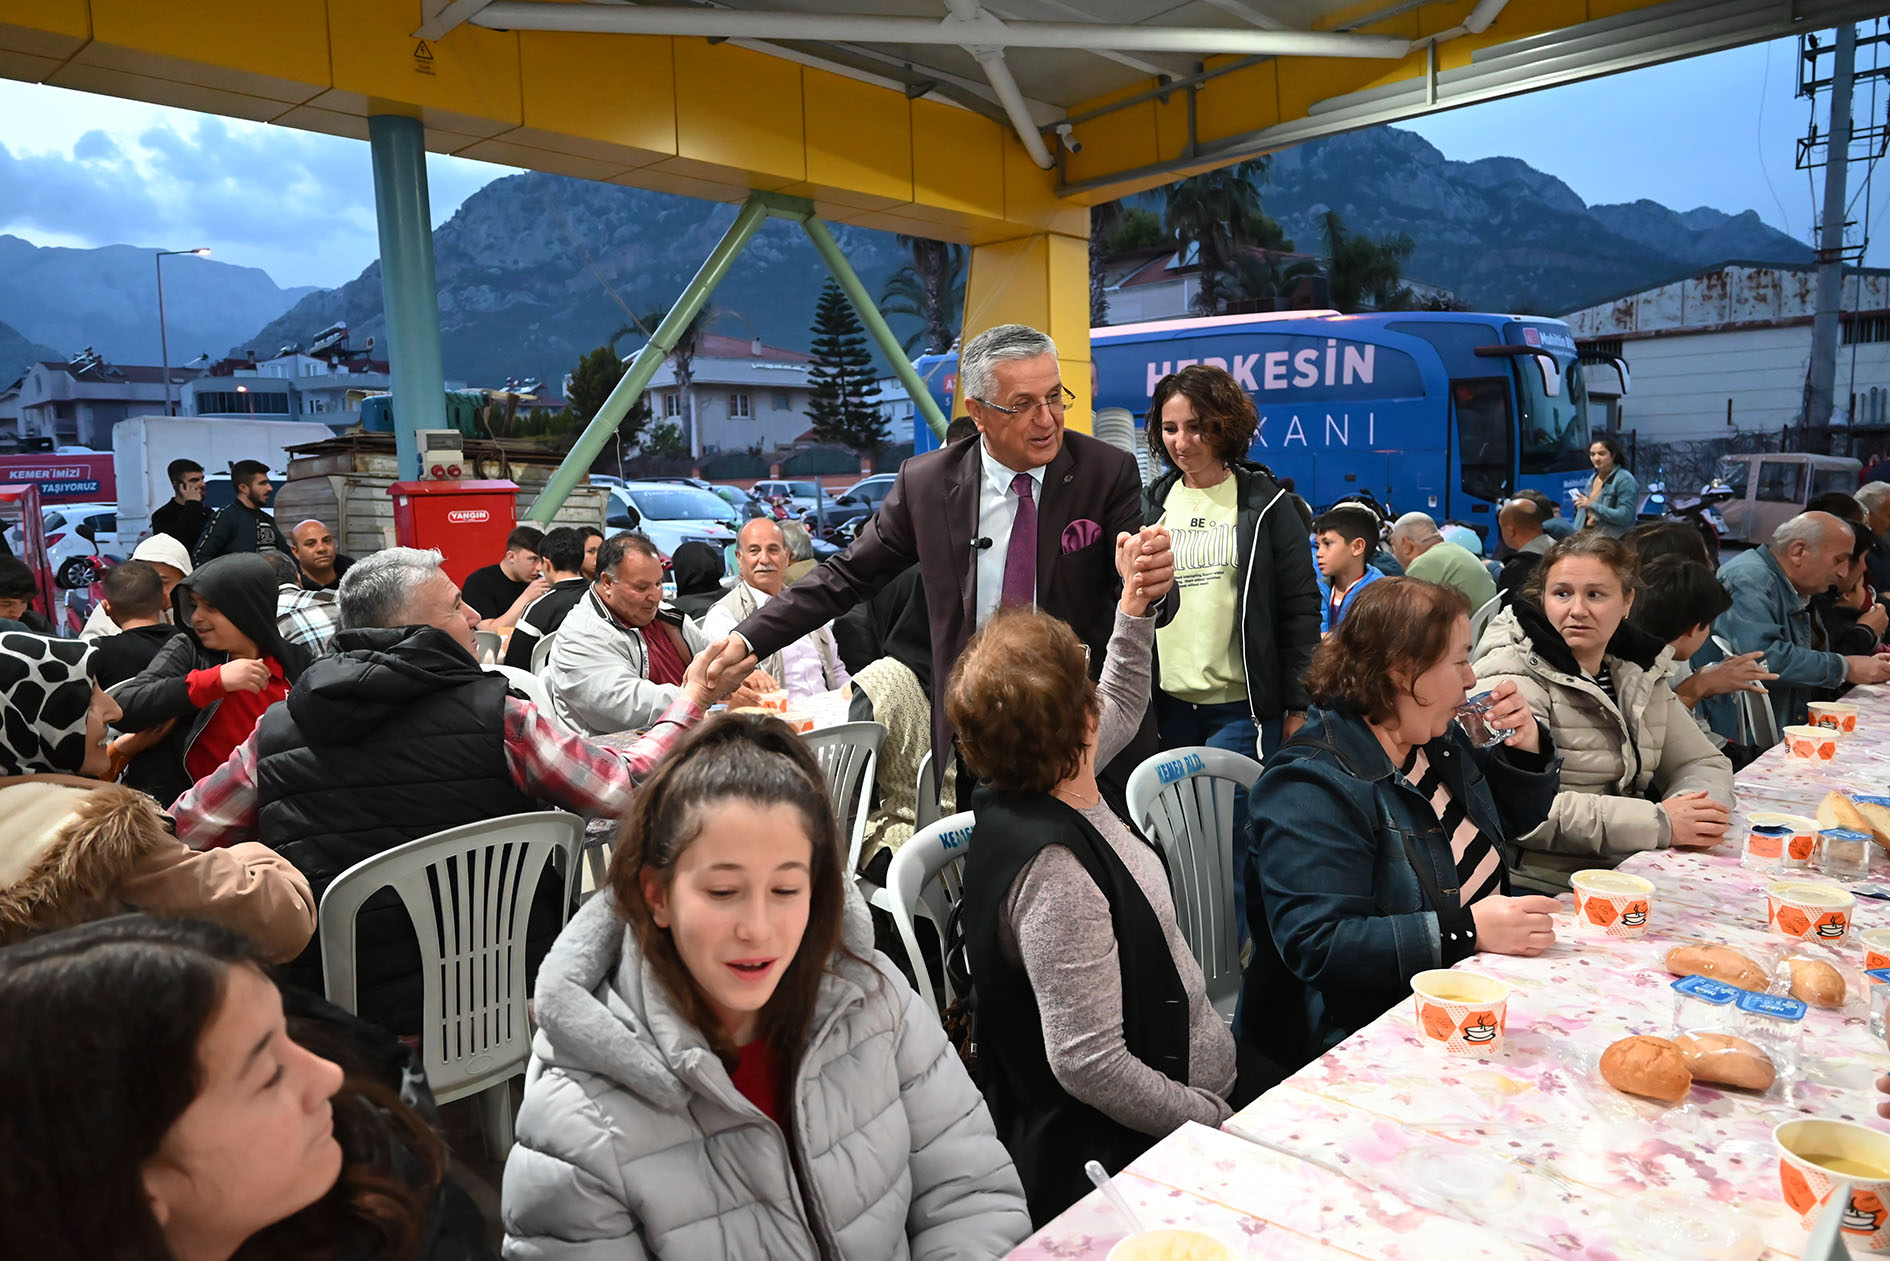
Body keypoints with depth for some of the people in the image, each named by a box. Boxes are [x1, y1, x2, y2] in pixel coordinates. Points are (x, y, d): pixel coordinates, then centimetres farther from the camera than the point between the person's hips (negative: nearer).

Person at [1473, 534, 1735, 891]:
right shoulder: (1512, 675, -12)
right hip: (1539, 886, -7)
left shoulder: (1638, 672, 11)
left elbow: (1703, 762, 16)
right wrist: (1659, 824, -21)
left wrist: (1694, 809, -8)